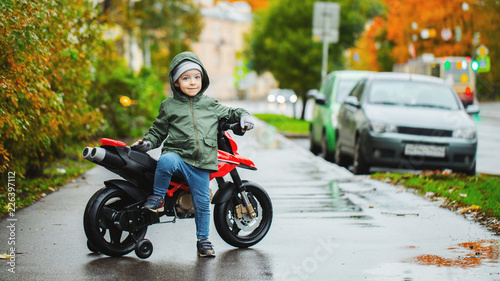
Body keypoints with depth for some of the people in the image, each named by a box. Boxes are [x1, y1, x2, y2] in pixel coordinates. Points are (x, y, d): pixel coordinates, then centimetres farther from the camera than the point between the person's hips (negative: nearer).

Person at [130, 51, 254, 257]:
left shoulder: (210, 105, 13)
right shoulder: (169, 106, 8)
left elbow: (229, 112, 27)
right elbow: (159, 130, 14)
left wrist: (243, 116, 9)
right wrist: (147, 142, -3)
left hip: (201, 164, 2)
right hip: (177, 154, -2)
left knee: (202, 202, 3)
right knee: (166, 161, -38)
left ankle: (203, 240, 22)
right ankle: (158, 197, -16)